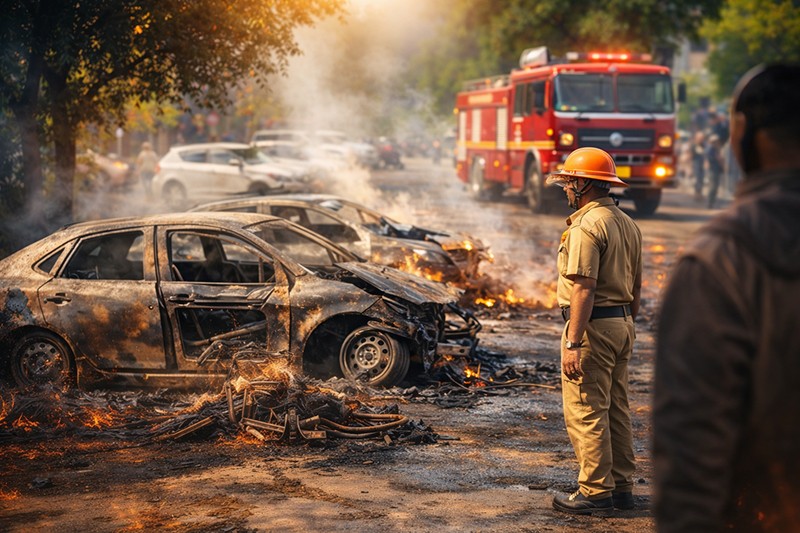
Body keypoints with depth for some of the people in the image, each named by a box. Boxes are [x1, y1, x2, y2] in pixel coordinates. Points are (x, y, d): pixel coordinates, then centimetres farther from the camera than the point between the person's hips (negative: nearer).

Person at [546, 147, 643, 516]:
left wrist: (572, 344, -23)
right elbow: (636, 285, 18)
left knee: (585, 412, -5)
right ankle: (621, 488, 20)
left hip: (593, 324, -10)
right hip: (621, 324, 10)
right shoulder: (628, 225, 14)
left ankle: (596, 493, -3)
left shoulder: (586, 226, -16)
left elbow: (583, 289, -22)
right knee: (616, 411, 14)